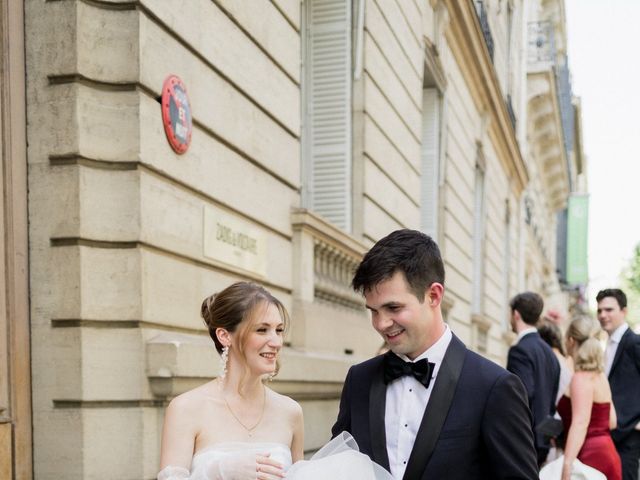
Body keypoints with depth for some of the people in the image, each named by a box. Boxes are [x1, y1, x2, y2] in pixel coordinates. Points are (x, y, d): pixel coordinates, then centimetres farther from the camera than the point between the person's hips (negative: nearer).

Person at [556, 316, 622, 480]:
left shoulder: (581, 378, -14)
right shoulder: (600, 375, 12)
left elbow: (580, 424, -27)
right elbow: (611, 422, 17)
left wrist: (567, 466, -36)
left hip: (591, 456, -9)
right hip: (604, 453, 9)